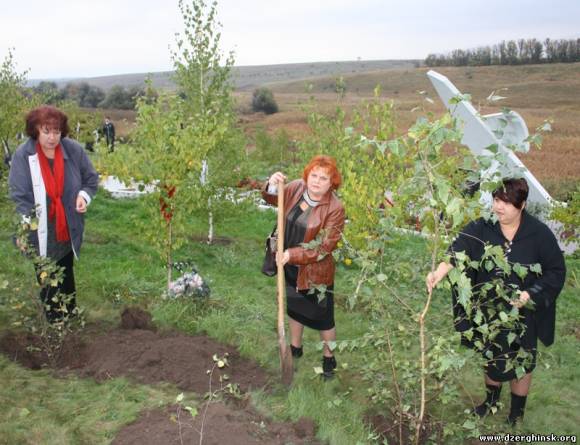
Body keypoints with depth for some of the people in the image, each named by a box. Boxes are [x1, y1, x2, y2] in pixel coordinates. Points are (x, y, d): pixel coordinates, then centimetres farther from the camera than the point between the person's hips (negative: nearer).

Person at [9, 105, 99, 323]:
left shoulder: (74, 150, -9)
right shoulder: (23, 155, -15)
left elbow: (91, 178, 6)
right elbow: (19, 195, -14)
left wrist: (84, 195, -13)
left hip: (68, 230, 3)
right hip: (40, 233, -2)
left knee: (66, 274, 21)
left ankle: (71, 316, 39)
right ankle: (54, 322, 26)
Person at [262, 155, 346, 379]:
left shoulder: (335, 208, -22)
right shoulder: (297, 188, -8)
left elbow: (324, 247, -22)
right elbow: (272, 199, 5)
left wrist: (292, 255, -29)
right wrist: (271, 186, -19)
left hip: (316, 272, -5)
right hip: (290, 267, 6)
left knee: (323, 317, 11)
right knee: (294, 308, 25)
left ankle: (328, 358, 34)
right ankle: (295, 348, 48)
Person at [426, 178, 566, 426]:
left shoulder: (540, 235, -16)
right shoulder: (482, 228, -13)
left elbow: (556, 272, -8)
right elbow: (460, 247, -30)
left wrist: (529, 294, -22)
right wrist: (441, 270, -49)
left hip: (522, 315, -2)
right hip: (488, 313, 2)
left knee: (520, 363, 14)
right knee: (490, 359, 21)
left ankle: (517, 414, 40)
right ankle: (491, 399, 50)